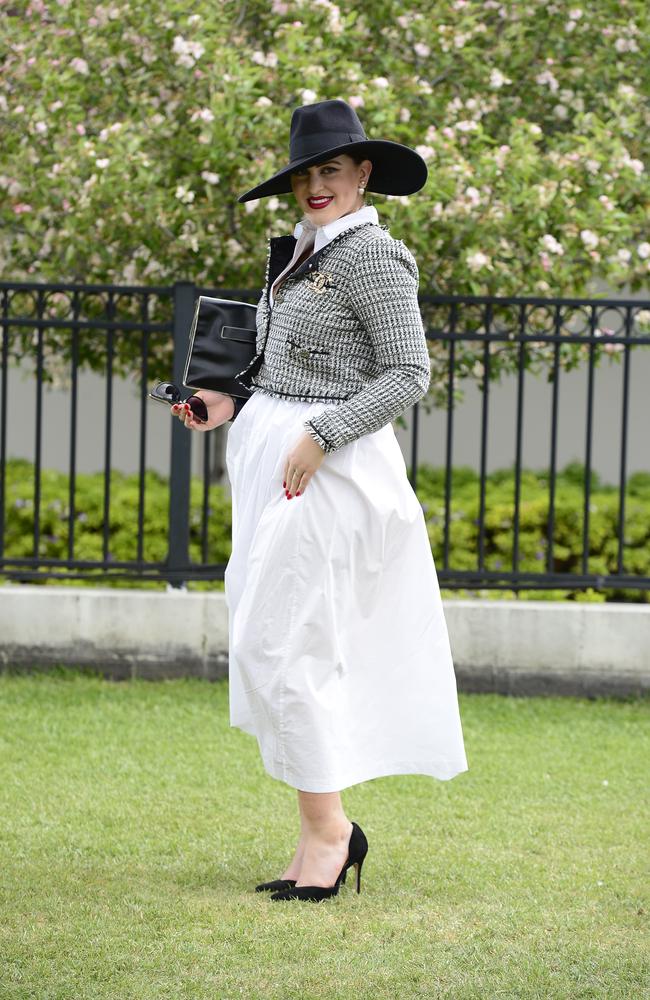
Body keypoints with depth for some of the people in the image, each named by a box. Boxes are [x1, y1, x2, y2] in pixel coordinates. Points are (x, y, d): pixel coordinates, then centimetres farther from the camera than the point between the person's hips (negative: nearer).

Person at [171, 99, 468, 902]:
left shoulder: (370, 255, -12)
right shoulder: (302, 252, 16)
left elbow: (408, 373, -16)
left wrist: (318, 437, -21)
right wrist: (235, 407, 11)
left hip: (326, 471, -10)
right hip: (272, 459, 10)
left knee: (279, 646, -11)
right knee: (267, 646, 9)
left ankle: (328, 828, -3)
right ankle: (321, 835, 14)